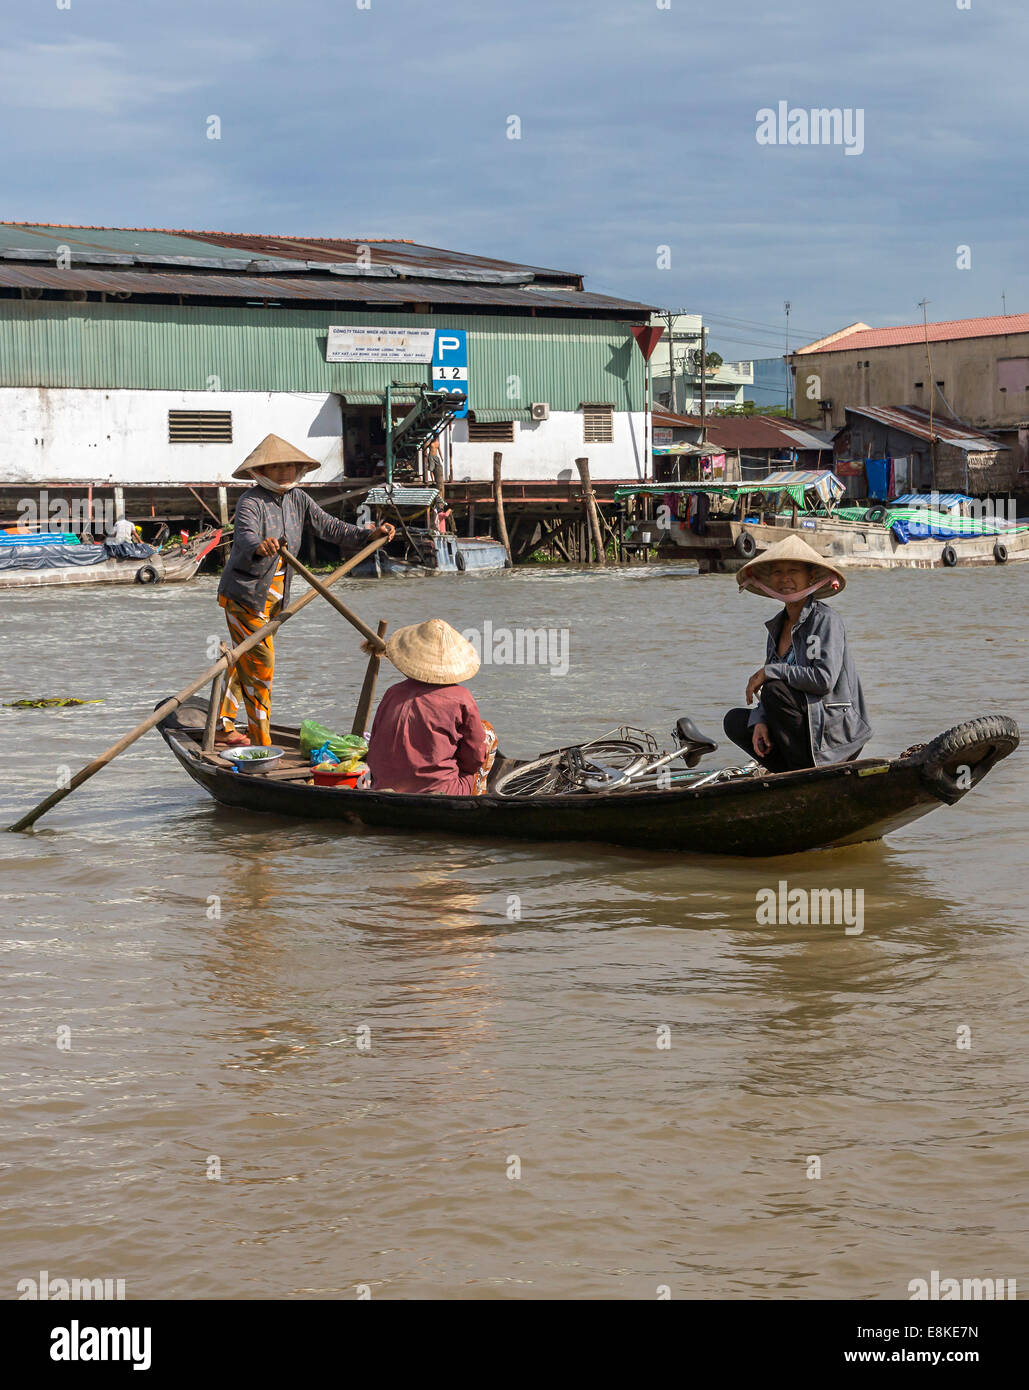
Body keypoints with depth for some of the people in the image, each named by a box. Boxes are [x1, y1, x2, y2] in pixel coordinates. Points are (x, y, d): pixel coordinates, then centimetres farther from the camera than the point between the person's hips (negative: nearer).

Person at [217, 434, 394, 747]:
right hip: (245, 594, -8)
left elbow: (329, 526, 4)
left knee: (243, 661, 17)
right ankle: (261, 743, -3)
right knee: (260, 663, -8)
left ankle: (222, 728, 31)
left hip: (272, 596, 8)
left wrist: (369, 535, -6)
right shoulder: (251, 501, -19)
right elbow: (245, 536, -37)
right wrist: (259, 547, -59)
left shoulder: (297, 499, 4)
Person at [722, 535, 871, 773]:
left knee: (775, 689, -26)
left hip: (835, 731, -8)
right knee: (734, 721, 1)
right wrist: (760, 722, -11)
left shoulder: (826, 620, -12)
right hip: (808, 726, 8)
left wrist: (769, 672, -18)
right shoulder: (777, 626, 12)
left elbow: (824, 679, -25)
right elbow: (769, 677, 8)